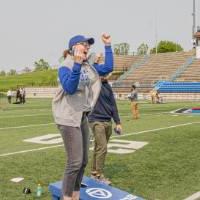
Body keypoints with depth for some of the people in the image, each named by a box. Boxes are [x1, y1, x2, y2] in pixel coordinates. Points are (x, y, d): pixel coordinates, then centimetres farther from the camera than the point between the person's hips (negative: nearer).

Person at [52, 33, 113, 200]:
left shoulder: (88, 67, 10)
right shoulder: (65, 67, -13)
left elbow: (108, 68, 10)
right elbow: (70, 88, -27)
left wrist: (108, 46, 8)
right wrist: (77, 65, -36)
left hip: (82, 117, 8)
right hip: (69, 118, -8)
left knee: (83, 161, 13)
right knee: (75, 162, -10)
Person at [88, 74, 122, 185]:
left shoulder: (108, 86, 13)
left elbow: (113, 105, 14)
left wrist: (117, 122, 11)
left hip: (108, 122, 6)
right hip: (96, 121, -6)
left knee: (98, 148, 13)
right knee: (102, 148, -9)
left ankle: (94, 173, 24)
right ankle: (99, 176, 2)